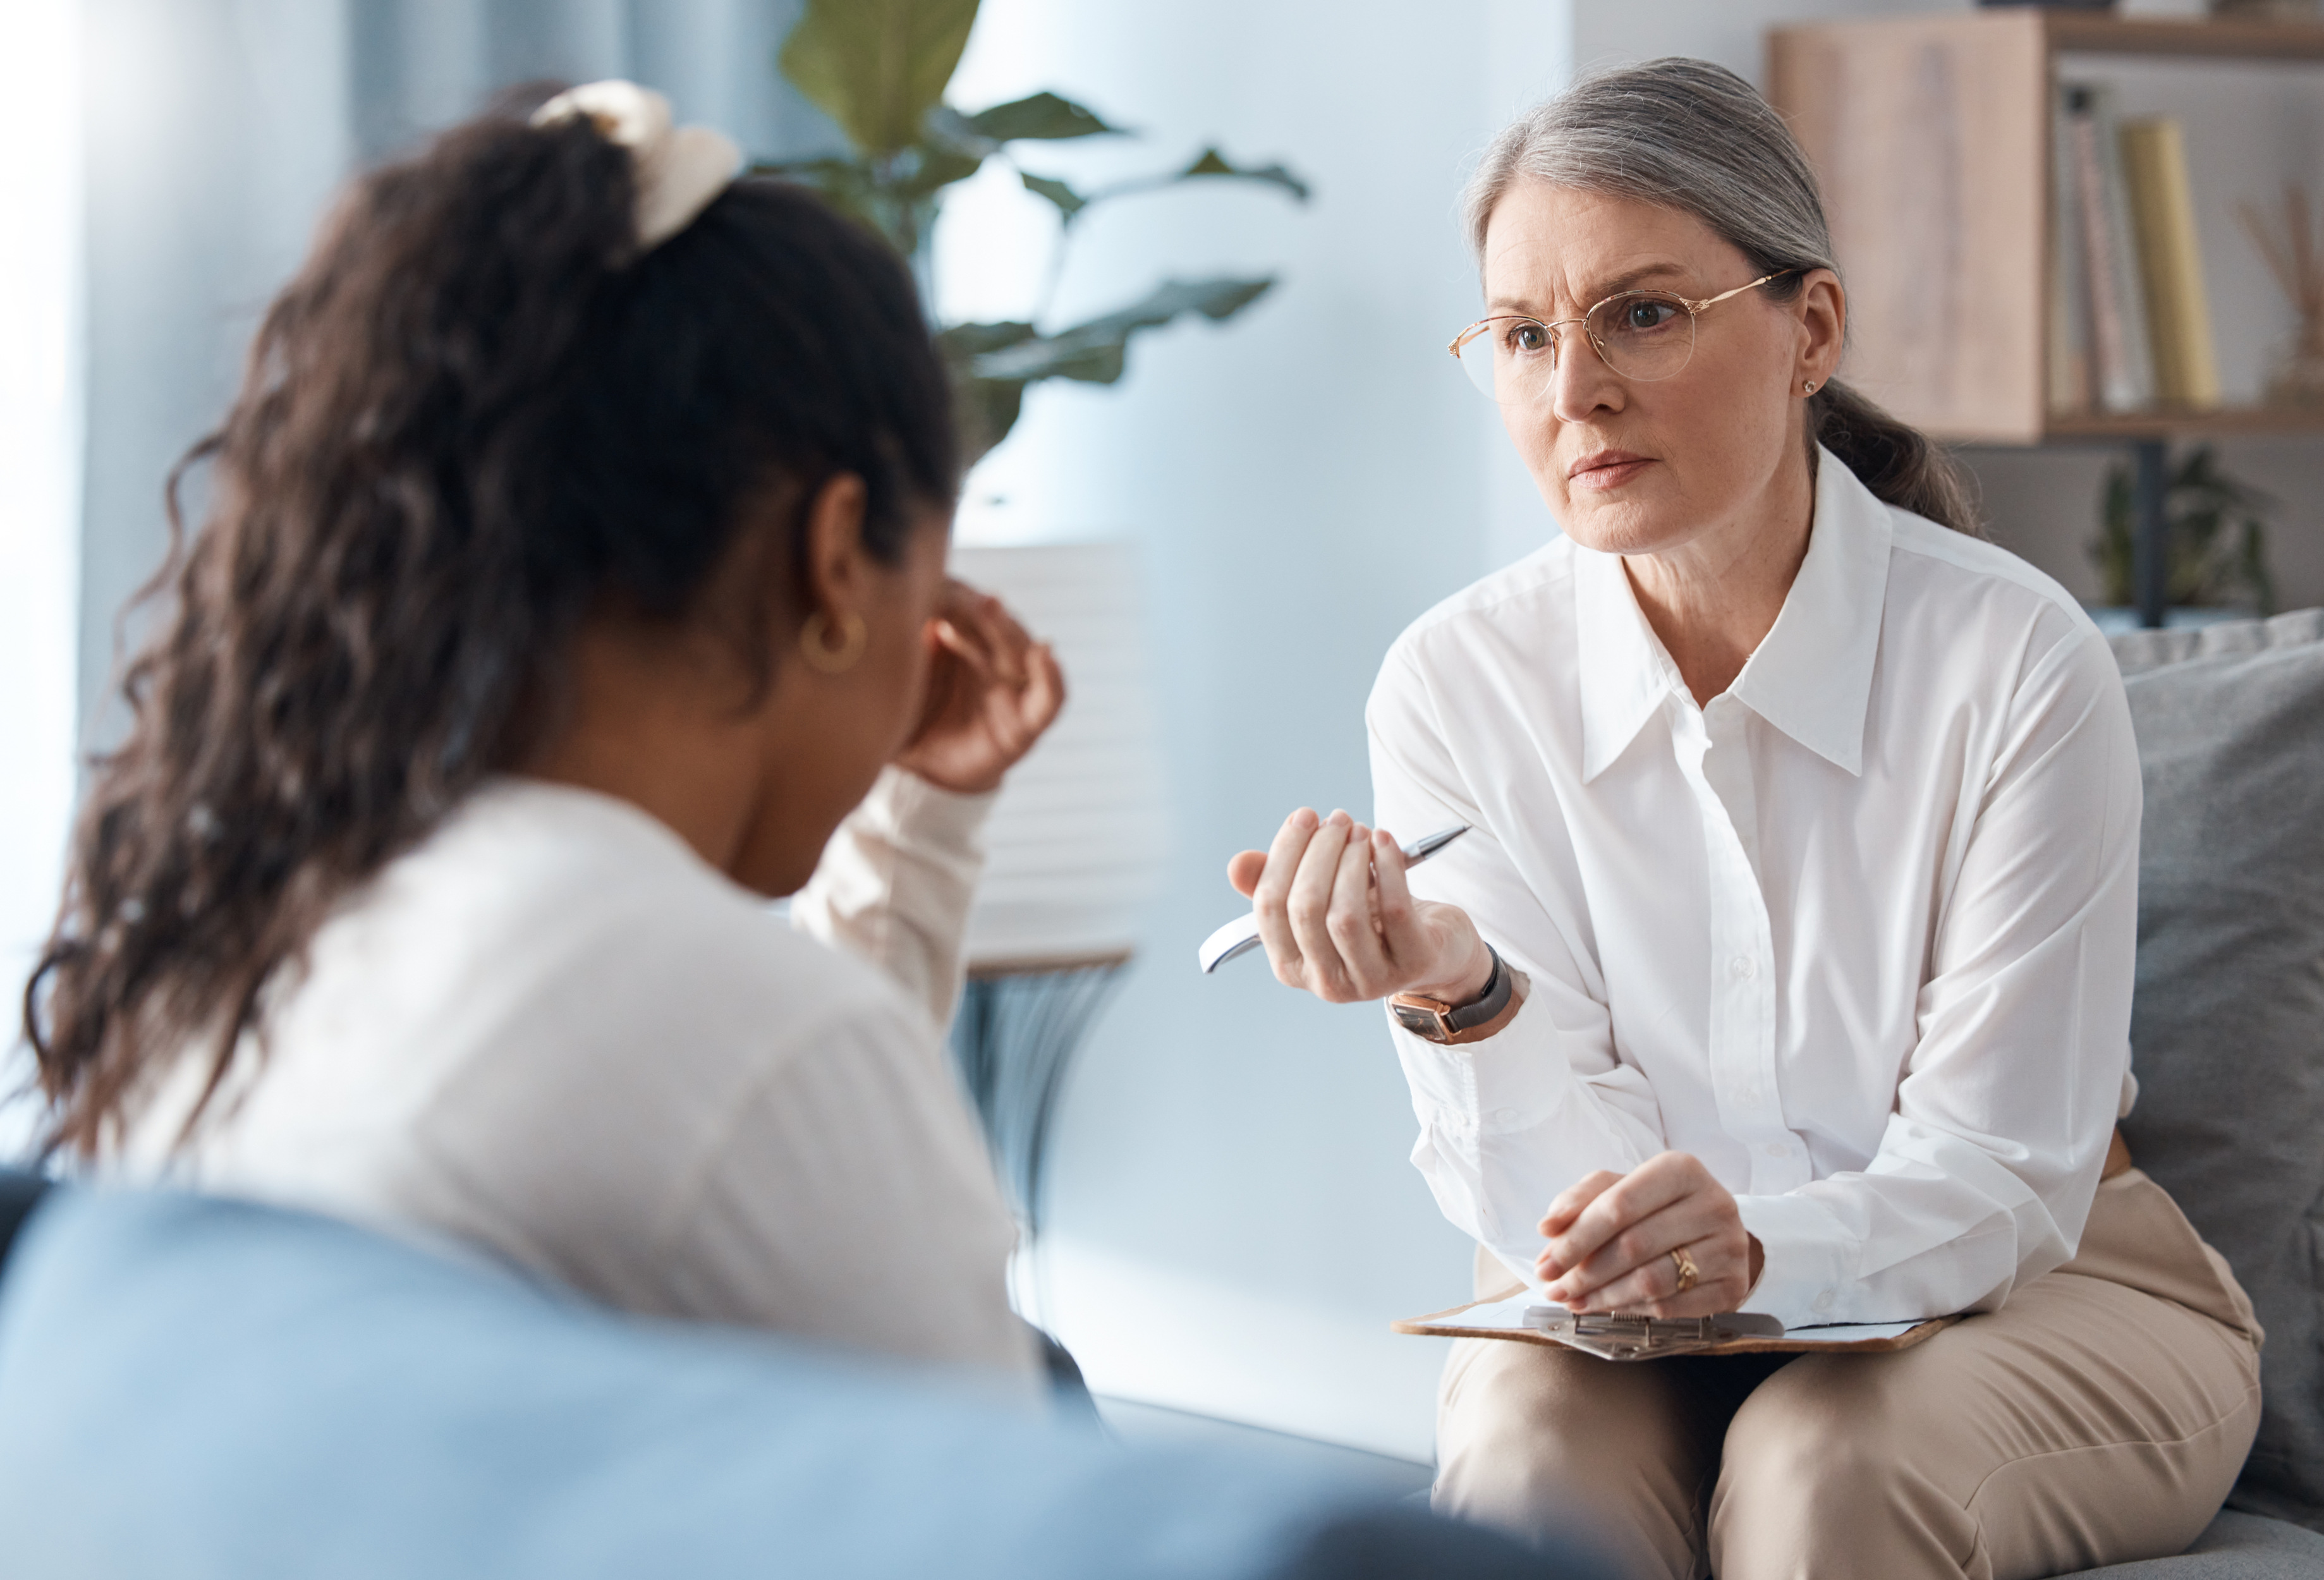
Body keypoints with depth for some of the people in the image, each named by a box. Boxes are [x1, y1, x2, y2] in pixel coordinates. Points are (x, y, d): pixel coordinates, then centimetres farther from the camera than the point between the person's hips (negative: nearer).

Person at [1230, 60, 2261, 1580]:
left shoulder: (2014, 659, -17)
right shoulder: (1458, 684, -9)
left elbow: (1995, 1184, -14)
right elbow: (1559, 1211, -12)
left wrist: (1757, 1243, -35)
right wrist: (1461, 994, -32)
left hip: (2020, 1292, -1)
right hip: (1631, 1321, 2)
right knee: (1529, 1454, -31)